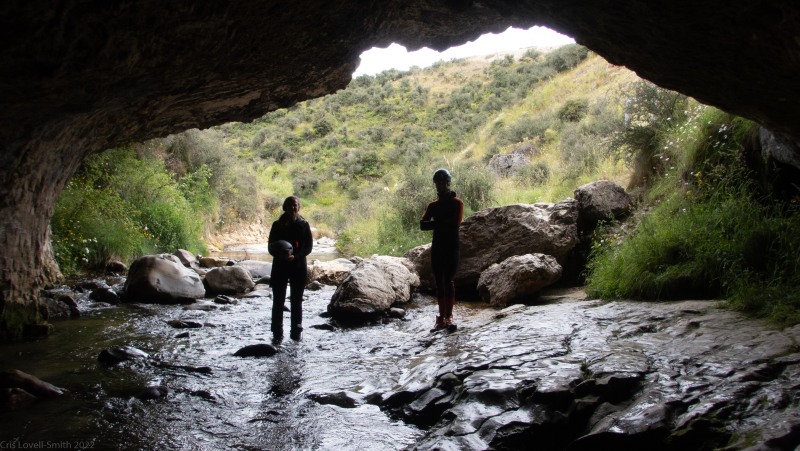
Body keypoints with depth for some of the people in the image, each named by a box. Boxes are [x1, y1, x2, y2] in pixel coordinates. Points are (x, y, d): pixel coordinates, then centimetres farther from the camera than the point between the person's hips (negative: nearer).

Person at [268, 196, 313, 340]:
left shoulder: (303, 225, 3)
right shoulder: (277, 225, 4)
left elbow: (309, 246, -1)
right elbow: (271, 246, 2)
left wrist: (295, 256, -18)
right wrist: (280, 256, -19)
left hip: (298, 266, 0)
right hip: (280, 266, 0)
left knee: (296, 301, 4)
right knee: (278, 300, 2)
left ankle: (296, 332, 11)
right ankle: (277, 332, 9)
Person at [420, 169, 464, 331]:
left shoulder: (456, 203, 2)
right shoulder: (433, 205, 13)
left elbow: (456, 223, -14)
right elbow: (422, 225, -1)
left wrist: (436, 223, -7)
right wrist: (443, 223, -14)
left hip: (451, 247, -4)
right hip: (437, 247, 4)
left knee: (448, 281, -9)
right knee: (439, 282, 3)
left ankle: (448, 316, -7)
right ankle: (441, 317, 6)